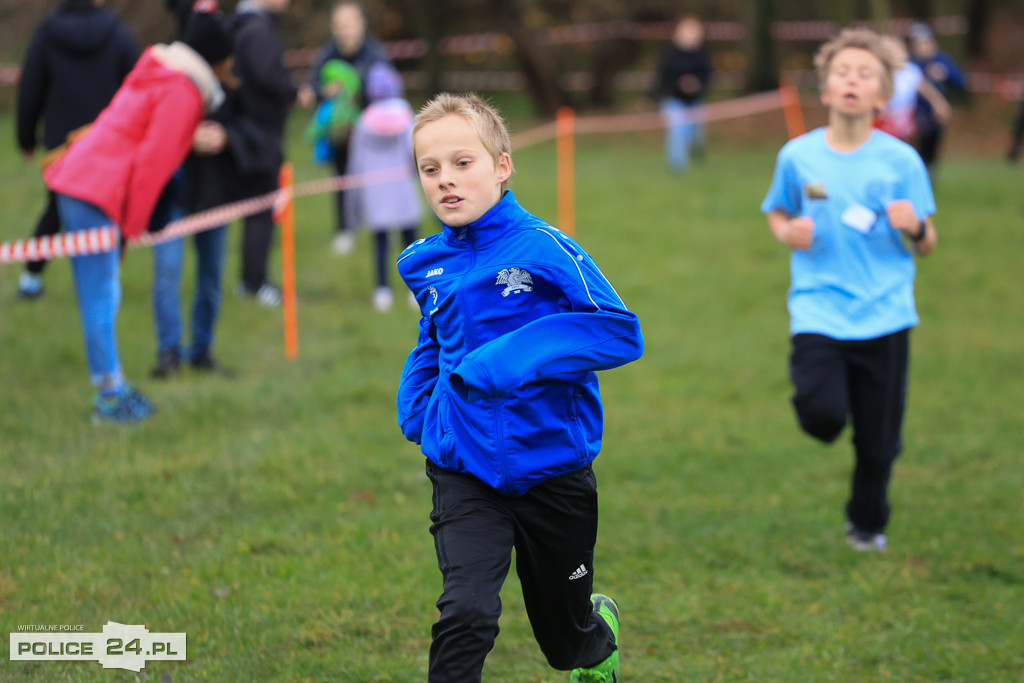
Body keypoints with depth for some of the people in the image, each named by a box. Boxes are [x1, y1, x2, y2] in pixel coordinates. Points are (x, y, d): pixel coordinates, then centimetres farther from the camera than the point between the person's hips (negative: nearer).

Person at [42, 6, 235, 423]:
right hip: (95, 194, -10)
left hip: (74, 183, 10)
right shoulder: (182, 92, -11)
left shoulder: (156, 73, 18)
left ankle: (111, 385, 21)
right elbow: (153, 159, -15)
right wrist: (133, 225, -9)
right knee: (101, 299, -4)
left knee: (101, 296, 15)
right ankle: (110, 397, 0)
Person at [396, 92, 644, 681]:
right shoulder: (424, 265, 1)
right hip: (466, 472, 2)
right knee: (466, 612, -23)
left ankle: (602, 628, 55)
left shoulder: (544, 250, -16)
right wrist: (418, 412, 6)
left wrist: (507, 360, -27)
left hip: (554, 470, -2)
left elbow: (622, 333, -21)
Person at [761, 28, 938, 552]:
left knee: (877, 439, 5)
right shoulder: (798, 156, 0)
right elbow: (777, 215, 17)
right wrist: (788, 232, -6)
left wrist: (914, 227, -19)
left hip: (884, 312, 0)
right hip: (818, 308, 0)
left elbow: (925, 248, 3)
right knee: (822, 415, -20)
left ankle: (867, 524, 32)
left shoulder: (901, 160, -2)